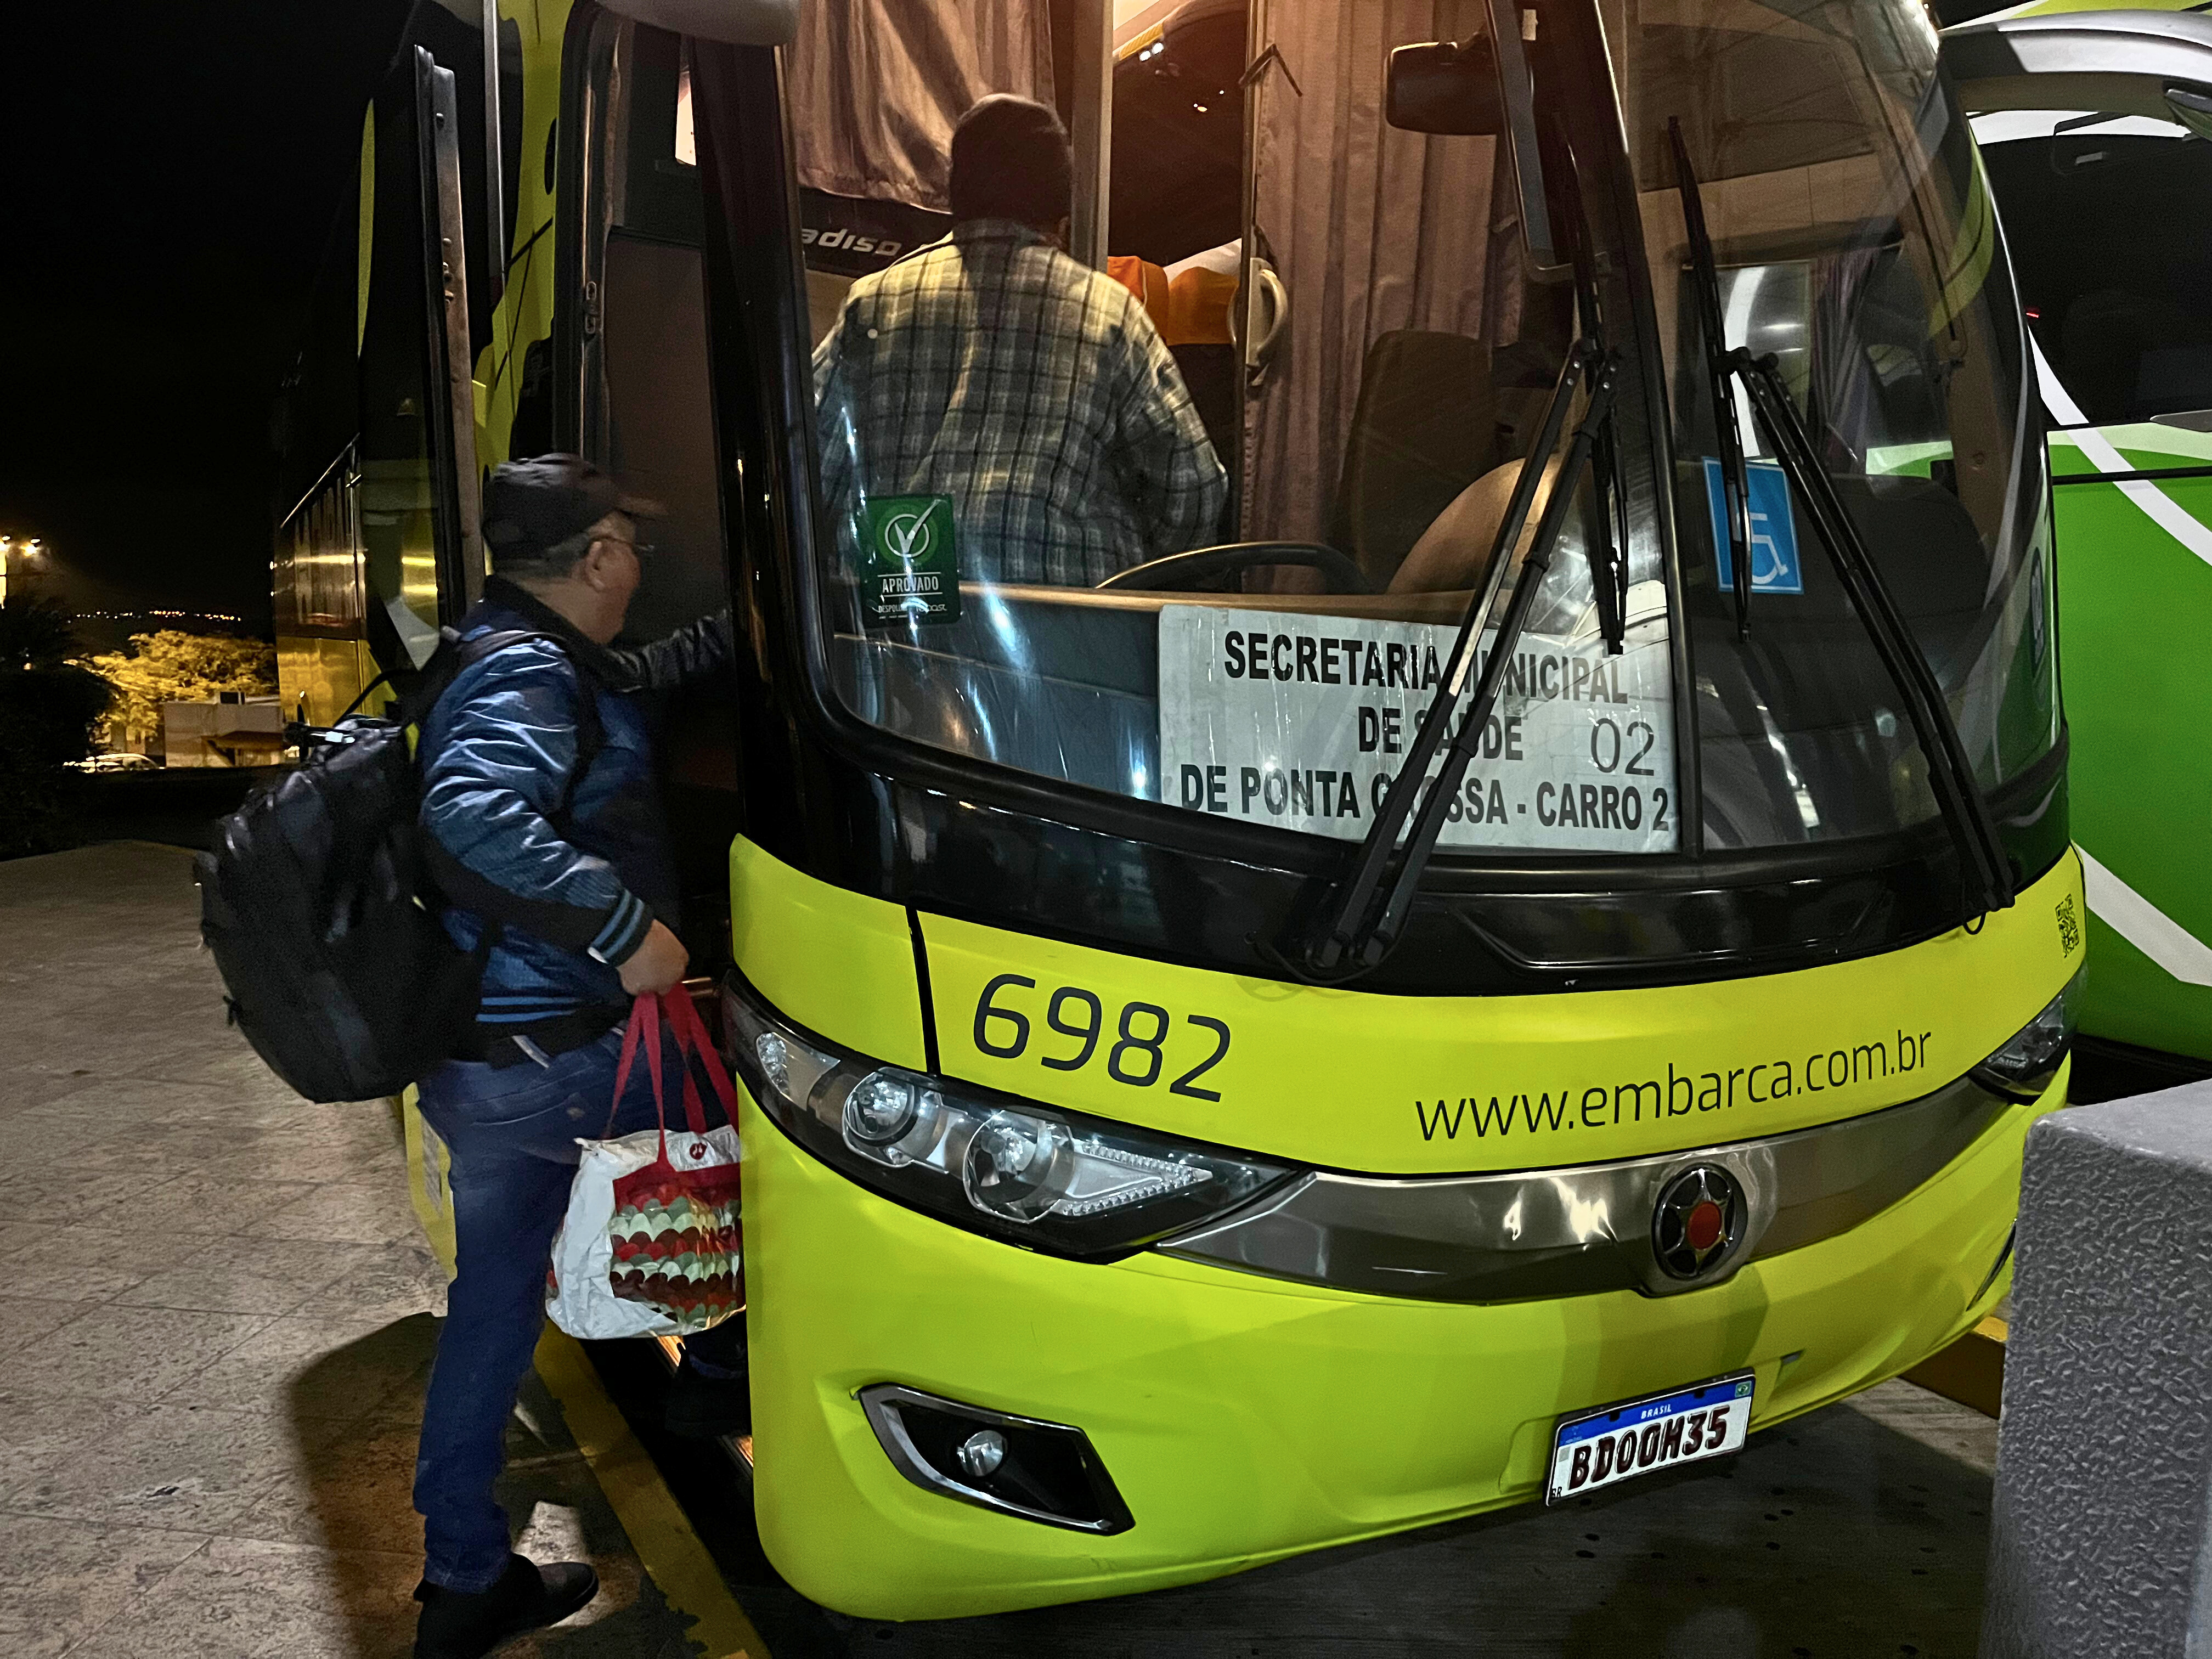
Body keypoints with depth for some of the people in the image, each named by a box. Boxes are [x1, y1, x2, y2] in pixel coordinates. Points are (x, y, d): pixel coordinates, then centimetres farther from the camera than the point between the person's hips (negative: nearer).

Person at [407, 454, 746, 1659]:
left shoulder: (507, 660, 16)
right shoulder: (532, 677, -18)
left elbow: (642, 680, 31)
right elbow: (472, 818, -36)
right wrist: (622, 924, -34)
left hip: (475, 1062, 10)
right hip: (548, 1065, -10)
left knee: (493, 1303, 19)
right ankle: (722, 1374, 17)